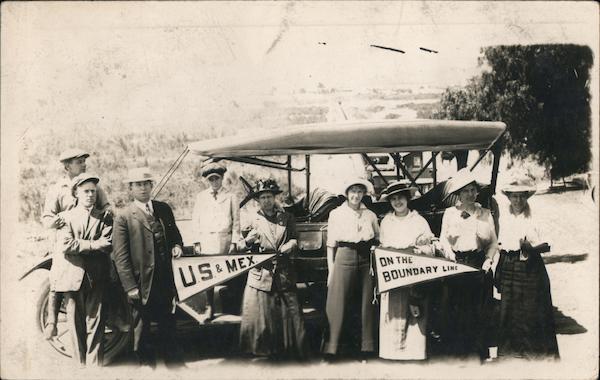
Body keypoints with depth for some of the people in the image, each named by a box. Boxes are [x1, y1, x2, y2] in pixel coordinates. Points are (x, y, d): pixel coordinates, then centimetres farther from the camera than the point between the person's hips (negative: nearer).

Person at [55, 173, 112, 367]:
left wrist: (80, 245, -10)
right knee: (76, 324, 5)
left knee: (95, 323, -2)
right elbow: (66, 246, -7)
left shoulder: (104, 217, 10)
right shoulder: (66, 217, 9)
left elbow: (108, 244, -6)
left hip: (97, 278, 0)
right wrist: (93, 245, -8)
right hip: (72, 277, 0)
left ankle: (95, 364, 2)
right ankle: (80, 363, 14)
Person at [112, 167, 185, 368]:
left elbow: (175, 234, 21)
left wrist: (177, 246, -3)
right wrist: (130, 287, -15)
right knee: (141, 330, 10)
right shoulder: (123, 217, -8)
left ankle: (174, 363, 29)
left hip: (166, 282, 4)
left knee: (168, 325, 16)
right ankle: (147, 363, 24)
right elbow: (120, 256, -10)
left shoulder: (164, 209, 7)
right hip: (142, 285, -4)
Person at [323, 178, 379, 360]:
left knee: (366, 302, 3)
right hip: (345, 257, -2)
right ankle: (332, 347, 1)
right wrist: (331, 270, 0)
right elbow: (331, 245, 5)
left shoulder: (370, 215, 12)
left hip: (366, 259, 3)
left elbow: (378, 239, 21)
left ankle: (366, 346, 12)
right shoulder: (336, 214, 5)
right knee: (339, 303, -4)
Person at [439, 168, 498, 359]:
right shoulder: (449, 213, 7)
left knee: (478, 311, 1)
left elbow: (493, 243, 8)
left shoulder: (485, 214, 7)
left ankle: (479, 353, 11)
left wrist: (488, 260, -7)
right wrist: (448, 251, -5)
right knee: (456, 310, 0)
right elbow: (443, 238, 14)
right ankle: (458, 351, 9)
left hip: (478, 265, 0)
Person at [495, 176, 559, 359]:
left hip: (531, 270, -4)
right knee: (509, 312, 9)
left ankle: (536, 351, 12)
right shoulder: (504, 216, 9)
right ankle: (510, 350, 23)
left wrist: (531, 247, -23)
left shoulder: (535, 217, -6)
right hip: (508, 269, 4)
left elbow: (547, 246, -6)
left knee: (532, 312, 0)